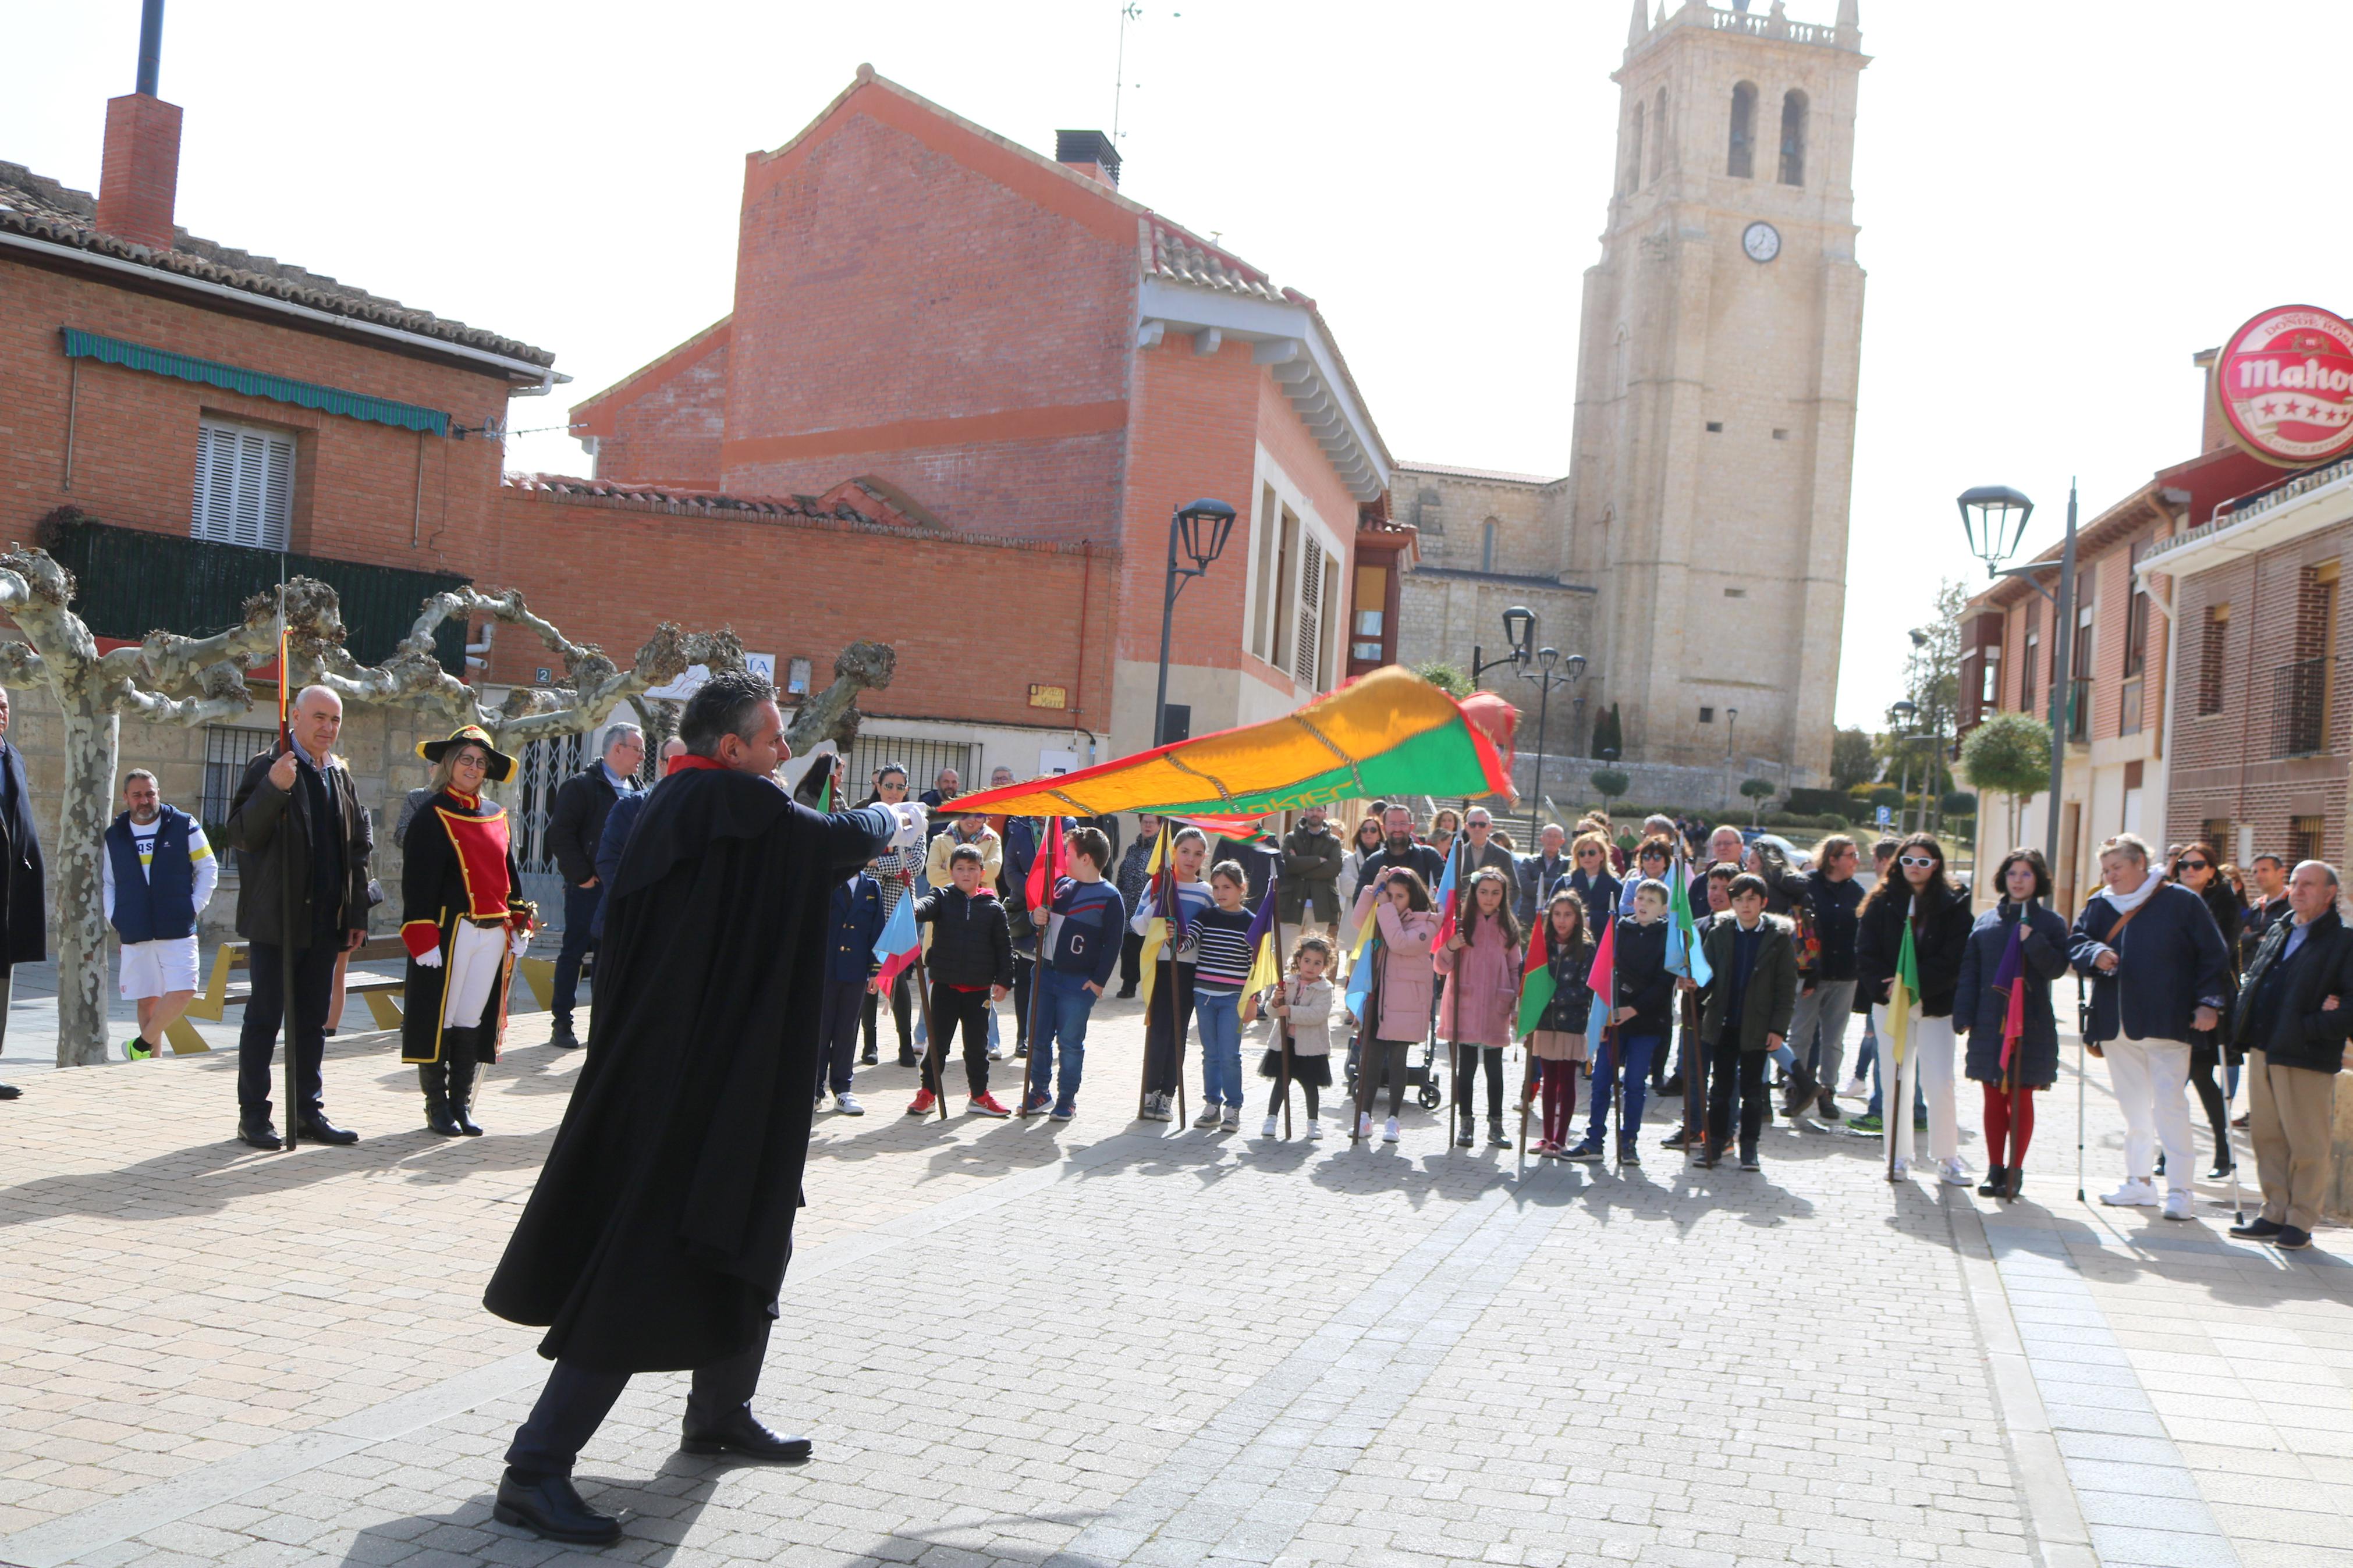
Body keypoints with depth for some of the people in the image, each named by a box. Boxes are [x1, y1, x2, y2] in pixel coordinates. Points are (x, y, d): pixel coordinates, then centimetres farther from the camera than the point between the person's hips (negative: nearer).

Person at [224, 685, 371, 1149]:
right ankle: (253, 1115, 9)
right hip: (277, 918, -6)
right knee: (265, 1018, 1)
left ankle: (309, 1111, 18)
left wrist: (358, 914, 12)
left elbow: (357, 847, 16)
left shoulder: (340, 776, 13)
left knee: (313, 1021, 11)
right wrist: (274, 789, -29)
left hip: (325, 920, 6)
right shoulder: (267, 768, -6)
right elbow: (241, 835, -15)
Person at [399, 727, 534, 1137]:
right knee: (439, 1019, 2)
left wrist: (519, 926, 13)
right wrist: (423, 940, -16)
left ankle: (462, 1104, 19)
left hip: (492, 934, 5)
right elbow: (417, 883, -10)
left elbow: (510, 873, 18)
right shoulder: (432, 816, -5)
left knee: (474, 1020, 10)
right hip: (449, 932, -5)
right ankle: (438, 1105, 13)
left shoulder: (496, 817, 13)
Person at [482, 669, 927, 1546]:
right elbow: (836, 839, -4)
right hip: (693, 1077, -11)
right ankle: (536, 1468, -4)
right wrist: (896, 822, 17)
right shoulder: (735, 801, -16)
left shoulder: (670, 806, 11)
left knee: (740, 1237, 22)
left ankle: (722, 1416, 36)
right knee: (649, 1267, -8)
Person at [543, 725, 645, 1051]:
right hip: (589, 887, -6)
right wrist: (582, 875, -15)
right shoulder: (581, 785, -7)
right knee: (574, 952, 0)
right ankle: (562, 1023, 6)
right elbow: (560, 834, -13)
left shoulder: (637, 790, 15)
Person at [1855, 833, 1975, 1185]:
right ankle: (1899, 1156, 13)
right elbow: (1866, 954, 1)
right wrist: (1884, 987, -15)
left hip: (1935, 1004, -1)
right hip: (1890, 1003, 1)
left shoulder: (1953, 906, 2)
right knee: (1895, 1081, 4)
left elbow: (1953, 959, -6)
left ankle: (1947, 1157, 7)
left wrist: (1913, 983, -15)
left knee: (1940, 1083, -6)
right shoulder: (1881, 903, 6)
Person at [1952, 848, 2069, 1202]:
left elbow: (2057, 967, -7)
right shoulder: (1986, 921, 11)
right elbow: (1969, 970, 9)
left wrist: (2033, 942, -22)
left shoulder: (2049, 922, 3)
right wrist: (1963, 1015, 1)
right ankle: (1995, 1169, 13)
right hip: (1990, 1023, 3)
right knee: (1994, 1097, 6)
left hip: (2031, 1023, -3)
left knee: (2021, 1098, 3)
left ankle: (2015, 1171, 11)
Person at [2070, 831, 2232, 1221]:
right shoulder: (2100, 906, 10)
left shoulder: (2181, 902, -2)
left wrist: (2208, 1002, -11)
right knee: (2133, 1108, 13)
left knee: (2169, 1105, -8)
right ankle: (2139, 1182, 23)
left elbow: (2213, 956, -2)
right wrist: (2096, 954, -19)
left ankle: (2179, 1190, -4)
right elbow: (2076, 944, 3)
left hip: (2166, 1025, -5)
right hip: (2116, 1025, 5)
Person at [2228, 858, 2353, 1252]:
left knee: (2307, 1145, 1)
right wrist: (2244, 1024, 4)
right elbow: (2251, 980, 21)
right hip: (2263, 1052, 7)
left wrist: (2310, 1027, -17)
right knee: (2267, 1137, 11)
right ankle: (2274, 1214, 21)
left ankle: (2300, 1222, 10)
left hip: (2306, 1057, -7)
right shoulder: (2277, 932, 16)